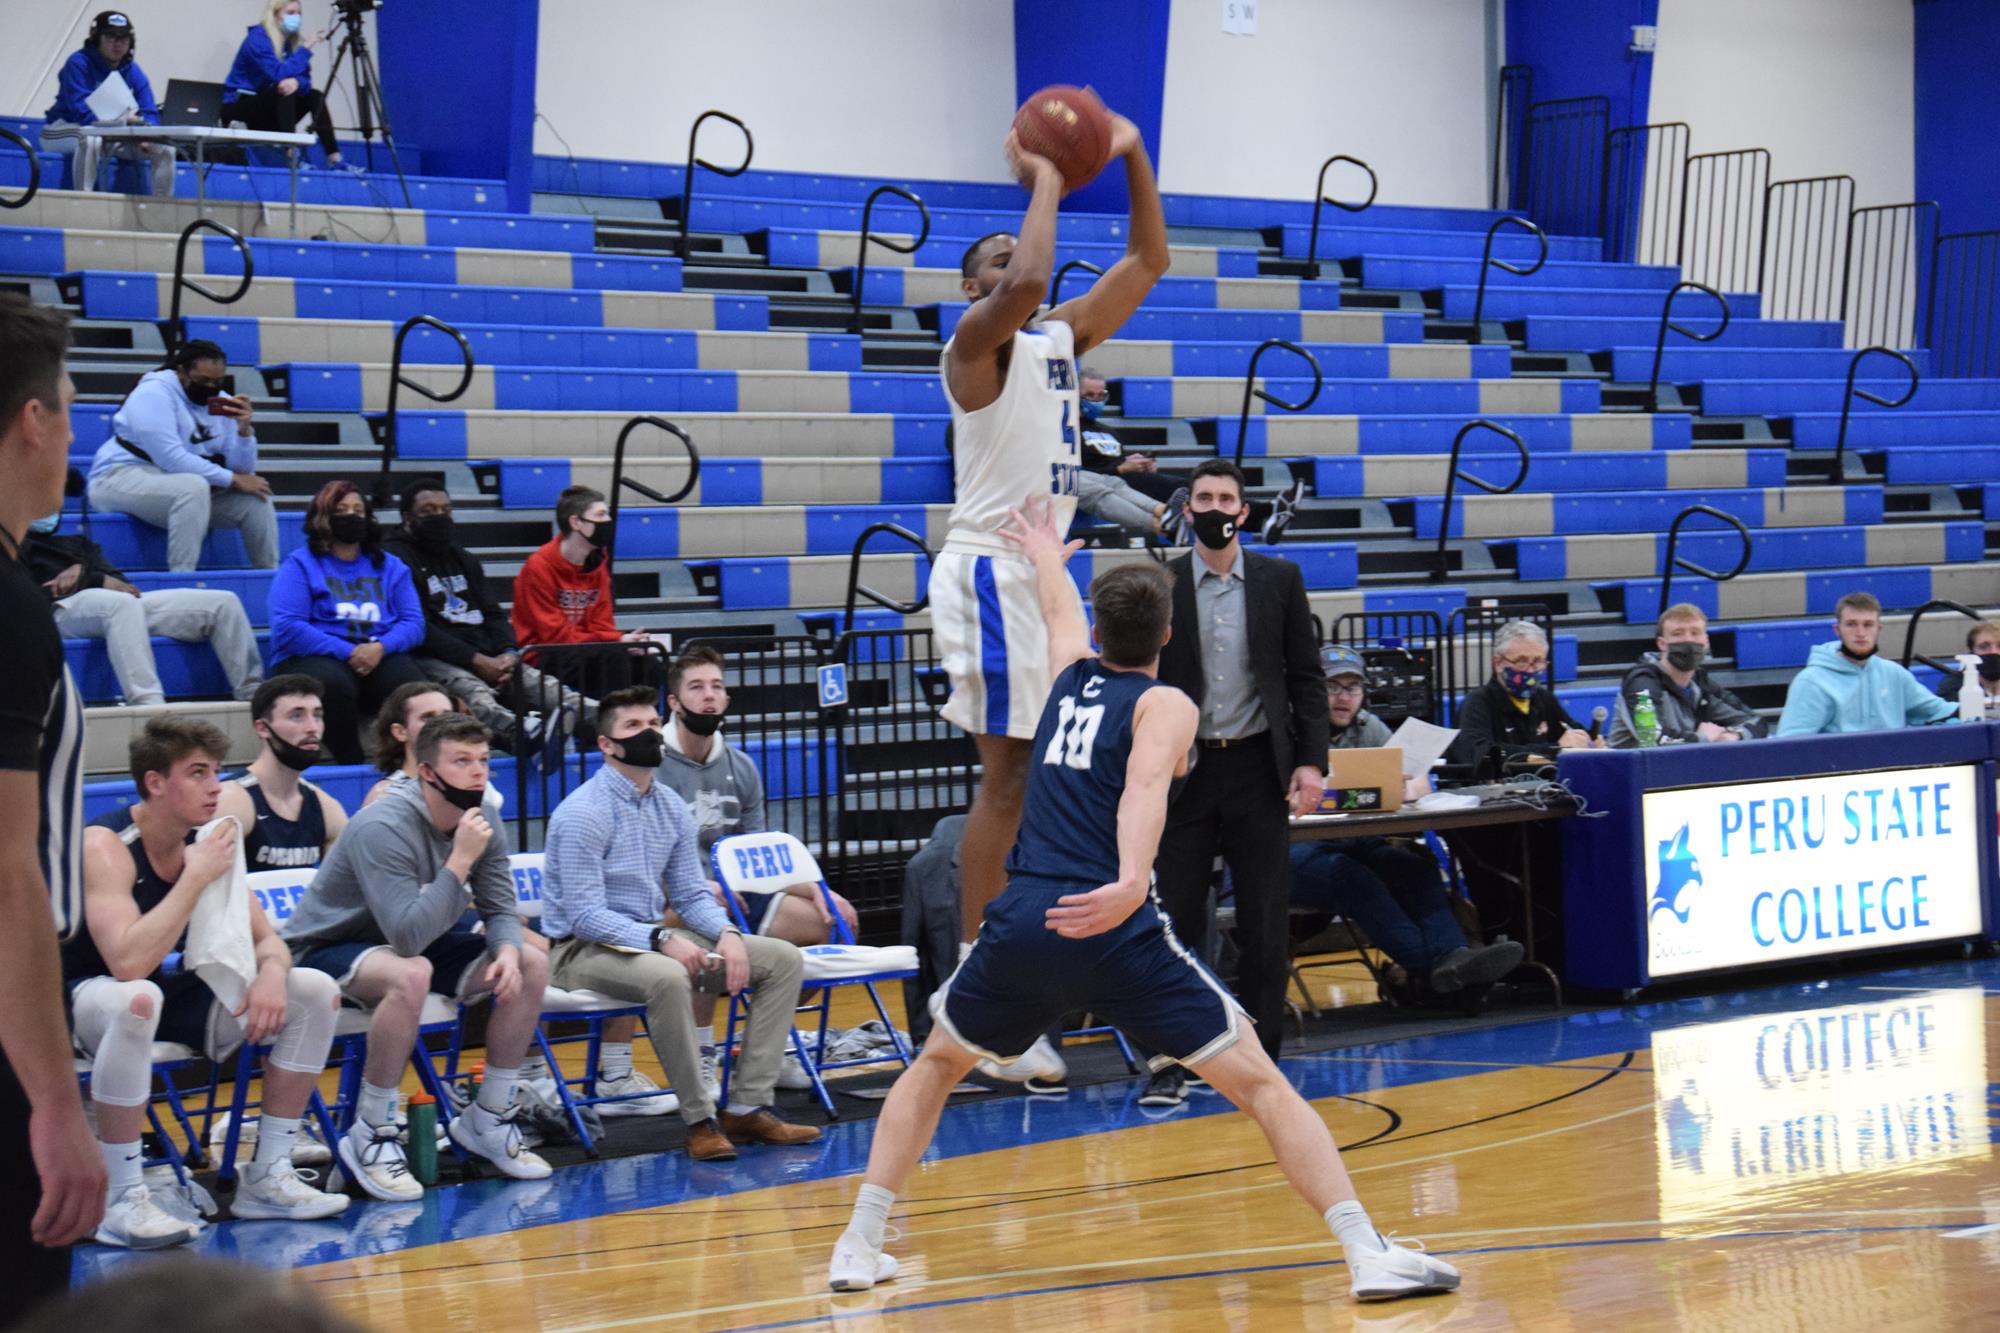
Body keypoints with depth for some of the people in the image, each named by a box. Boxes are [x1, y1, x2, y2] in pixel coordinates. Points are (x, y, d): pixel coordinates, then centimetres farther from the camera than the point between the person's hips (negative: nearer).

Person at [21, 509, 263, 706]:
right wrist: (98, 581, -6)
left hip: (122, 604, 7)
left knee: (223, 602, -5)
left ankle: (252, 696, -8)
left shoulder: (76, 543, 37)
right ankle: (148, 706, -56)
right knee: (122, 602, -43)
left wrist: (82, 571, -1)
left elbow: (117, 581, 20)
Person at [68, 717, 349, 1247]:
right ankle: (122, 1202, -34)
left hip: (177, 992, 8)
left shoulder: (207, 843, 0)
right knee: (137, 1000, -43)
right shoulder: (105, 846, -22)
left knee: (316, 992, -2)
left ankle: (268, 1177, 1)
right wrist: (196, 877, -29)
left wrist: (272, 971, -19)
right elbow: (128, 964, -35)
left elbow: (266, 939, 6)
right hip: (87, 999, -8)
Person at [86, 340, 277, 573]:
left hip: (189, 490, 7)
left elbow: (243, 471, 0)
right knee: (194, 486, -35)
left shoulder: (220, 403, 3)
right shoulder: (154, 393, -16)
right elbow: (171, 459, -28)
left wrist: (244, 430, -18)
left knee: (255, 498, -9)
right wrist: (233, 480, -25)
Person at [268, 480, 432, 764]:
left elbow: (413, 623, 10)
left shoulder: (390, 566, 21)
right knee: (333, 683, -40)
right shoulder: (300, 565, 8)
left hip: (380, 656, 3)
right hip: (318, 657, -3)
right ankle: (350, 765, -26)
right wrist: (348, 652, -14)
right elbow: (287, 628, -6)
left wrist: (380, 647, -12)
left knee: (413, 684, -33)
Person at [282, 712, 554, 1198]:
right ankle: (371, 1137, -25)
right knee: (411, 975, -39)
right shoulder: (383, 829, -30)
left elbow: (500, 909, 1)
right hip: (328, 949, -8)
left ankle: (487, 1120, 6)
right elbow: (409, 937, -38)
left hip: (413, 942, 8)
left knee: (531, 964, -5)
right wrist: (460, 861, -36)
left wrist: (507, 950, -22)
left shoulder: (484, 825, -6)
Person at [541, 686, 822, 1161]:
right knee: (666, 976, -41)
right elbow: (585, 916, -20)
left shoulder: (670, 806, 8)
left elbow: (692, 894, 12)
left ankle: (748, 1107, -8)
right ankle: (700, 1119, -27)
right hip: (584, 947, -8)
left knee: (784, 958, -2)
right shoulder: (582, 813, -15)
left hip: (653, 935, 8)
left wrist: (727, 933, -9)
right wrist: (662, 940, -30)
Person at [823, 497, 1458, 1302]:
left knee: (936, 1065, 29)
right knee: (1260, 1084, 0)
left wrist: (1047, 554, 68)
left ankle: (858, 1248, 24)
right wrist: (1133, 879, -34)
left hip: (1022, 924, 5)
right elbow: (1145, 787, -17)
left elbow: (1060, 610, 46)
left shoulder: (1071, 673, 21)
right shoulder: (1166, 705, 5)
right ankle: (1369, 1255, -10)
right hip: (1112, 929, -4)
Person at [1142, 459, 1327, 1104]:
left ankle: (1260, 1058, 13)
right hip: (1183, 769, -1)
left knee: (1264, 924, 4)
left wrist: (1311, 760, -4)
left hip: (1258, 765, 1)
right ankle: (1168, 1059, 7)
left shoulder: (1279, 580, 5)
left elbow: (1307, 677, 6)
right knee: (1175, 919, 0)